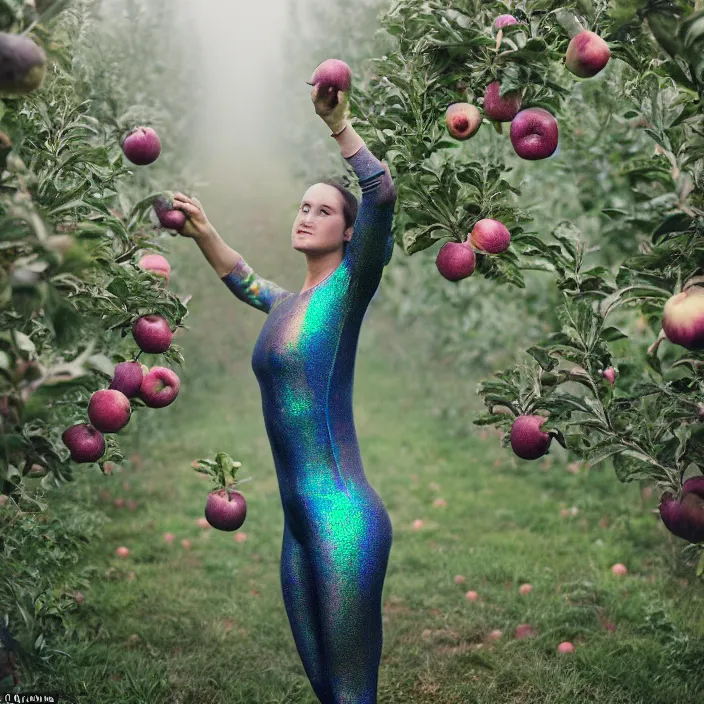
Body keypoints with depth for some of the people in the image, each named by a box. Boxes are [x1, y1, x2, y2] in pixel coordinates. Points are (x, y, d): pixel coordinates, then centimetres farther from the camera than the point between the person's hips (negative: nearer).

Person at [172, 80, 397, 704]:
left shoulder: (348, 287, -5)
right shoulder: (290, 302, 17)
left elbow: (383, 195, -21)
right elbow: (241, 279, 39)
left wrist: (340, 126, -25)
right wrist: (203, 233, 28)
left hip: (344, 519, -8)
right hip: (299, 524, 8)